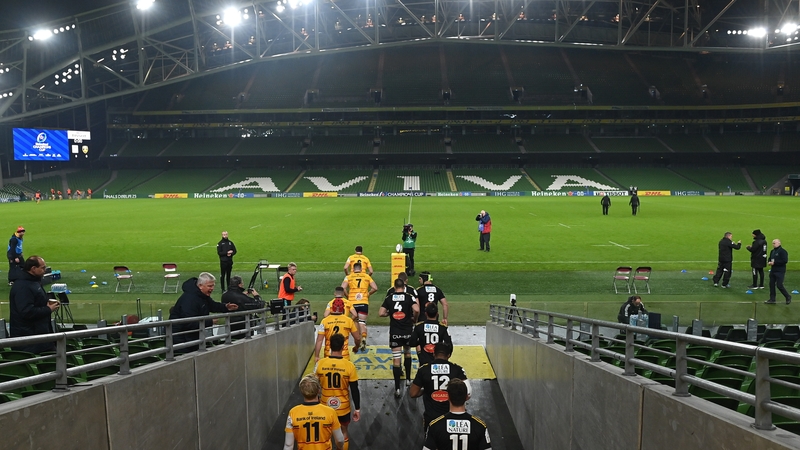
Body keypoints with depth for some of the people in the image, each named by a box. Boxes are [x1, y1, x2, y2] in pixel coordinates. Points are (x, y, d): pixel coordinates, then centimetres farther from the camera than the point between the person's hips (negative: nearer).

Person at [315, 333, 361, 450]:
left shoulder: (320, 364, -13)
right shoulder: (349, 366, -18)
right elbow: (355, 390, -11)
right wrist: (357, 409, 1)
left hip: (325, 407, 1)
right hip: (343, 408, -1)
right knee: (343, 433, 20)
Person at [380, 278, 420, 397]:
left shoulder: (389, 298, 0)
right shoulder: (409, 297, -5)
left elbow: (381, 313, -6)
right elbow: (416, 310, -20)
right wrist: (414, 319, -1)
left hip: (394, 332, 0)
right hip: (407, 331, 0)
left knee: (396, 359, -1)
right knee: (407, 353, 25)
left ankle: (397, 389, -5)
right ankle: (408, 379, 36)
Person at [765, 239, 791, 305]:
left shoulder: (783, 251, -13)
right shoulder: (772, 251, 12)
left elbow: (785, 261, -22)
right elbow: (770, 259, 24)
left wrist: (774, 262, -21)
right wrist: (769, 262, 1)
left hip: (780, 272, -8)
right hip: (773, 271, 8)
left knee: (779, 285, -6)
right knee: (771, 284, 7)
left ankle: (788, 297, 15)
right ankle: (772, 299, 15)